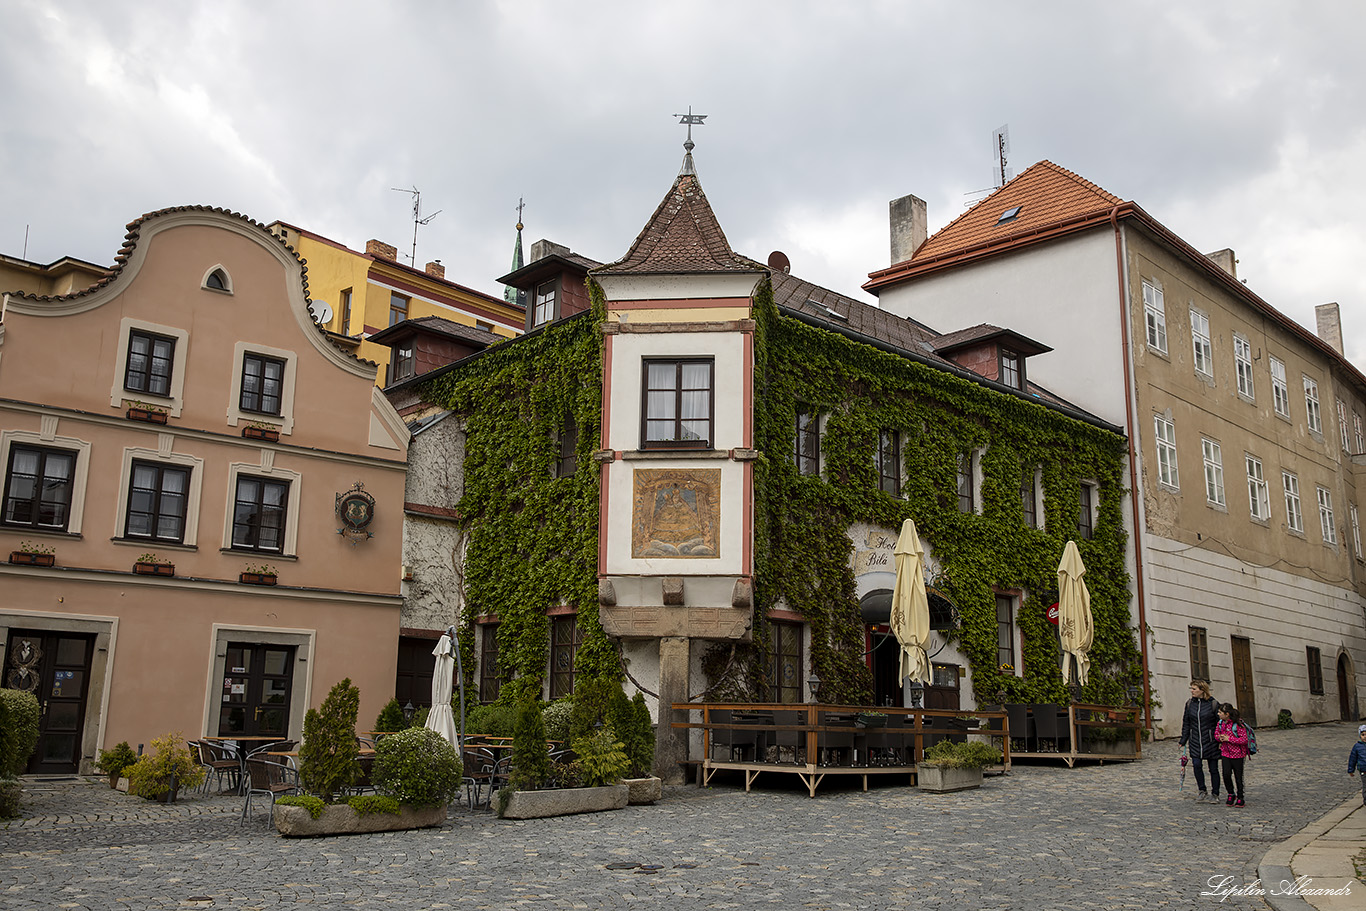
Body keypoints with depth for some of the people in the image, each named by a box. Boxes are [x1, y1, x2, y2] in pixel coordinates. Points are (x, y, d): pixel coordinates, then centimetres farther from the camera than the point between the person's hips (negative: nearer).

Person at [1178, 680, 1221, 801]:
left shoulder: (1213, 704, -7)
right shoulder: (1190, 703, 4)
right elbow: (1186, 723, 11)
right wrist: (1183, 740, 9)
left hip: (1210, 741, -3)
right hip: (1195, 741, 3)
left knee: (1213, 768, 5)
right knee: (1197, 765, -8)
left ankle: (1215, 794, 17)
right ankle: (1202, 791, 8)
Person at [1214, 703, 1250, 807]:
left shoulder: (1238, 724, -19)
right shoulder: (1220, 723, 2)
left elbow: (1244, 740, -20)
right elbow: (1216, 734, 16)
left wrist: (1228, 738, -23)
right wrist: (1219, 737, -7)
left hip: (1237, 755, -4)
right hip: (1225, 753, 4)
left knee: (1238, 777, 6)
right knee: (1226, 774, -8)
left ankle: (1240, 798, 21)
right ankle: (1231, 794, 13)